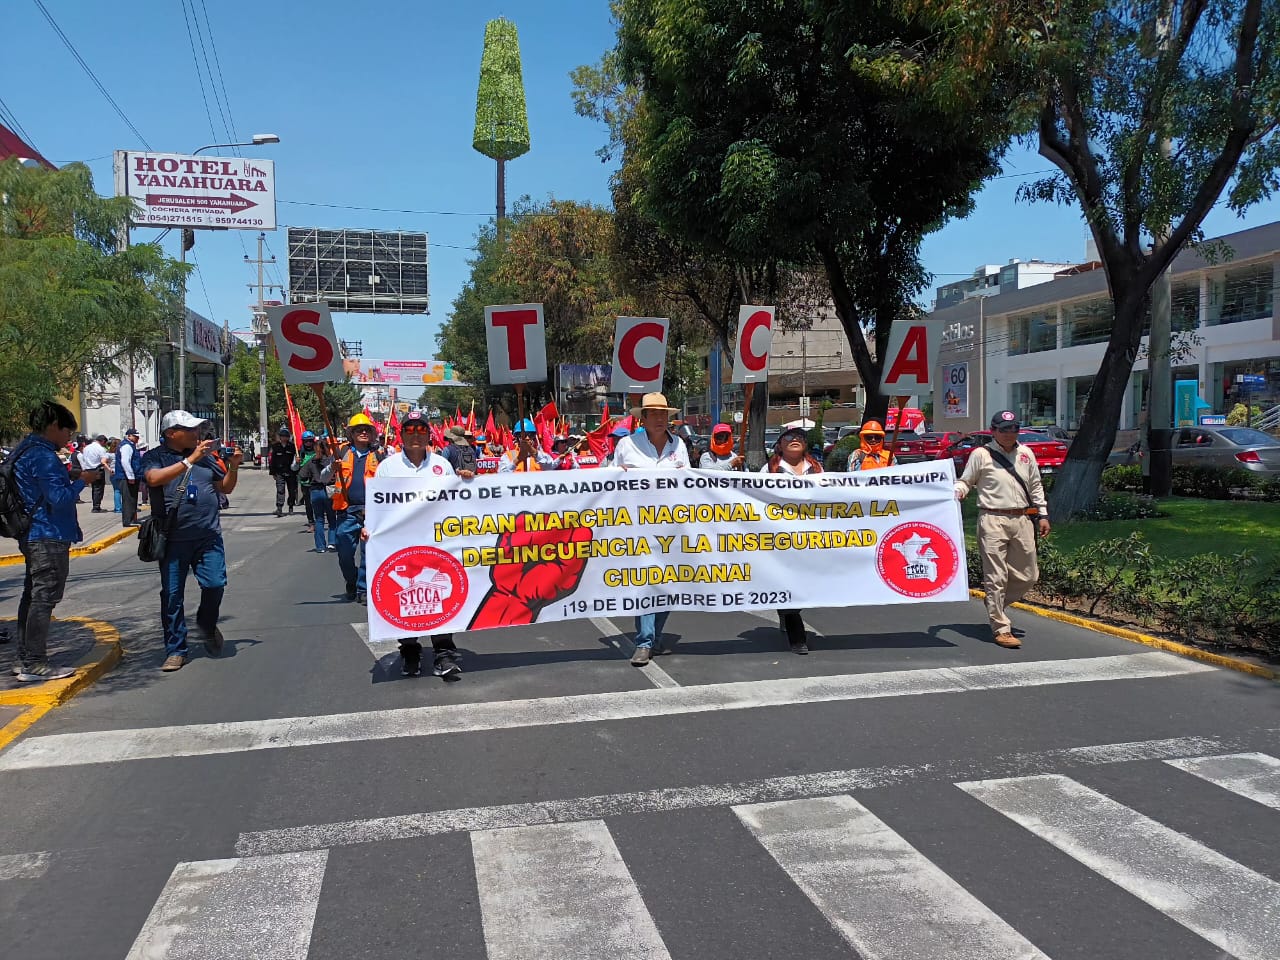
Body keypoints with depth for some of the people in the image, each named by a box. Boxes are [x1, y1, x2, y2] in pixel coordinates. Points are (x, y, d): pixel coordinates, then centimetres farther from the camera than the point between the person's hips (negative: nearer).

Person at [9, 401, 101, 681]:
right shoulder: (43, 456, -19)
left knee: (33, 595, 16)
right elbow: (59, 498, -23)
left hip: (32, 535, 11)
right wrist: (82, 480, -9)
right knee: (44, 598, -6)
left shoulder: (24, 449, 13)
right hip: (49, 537, -11)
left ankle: (24, 659, 23)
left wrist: (68, 475, 10)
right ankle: (35, 664, -3)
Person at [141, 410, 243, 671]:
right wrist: (190, 460, -25)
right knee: (172, 594, 3)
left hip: (208, 535, 2)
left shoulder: (205, 456, 12)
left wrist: (233, 466, 1)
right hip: (173, 539, -2)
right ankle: (175, 650, 15)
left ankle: (207, 624, 22)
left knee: (215, 584, -8)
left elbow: (226, 488, 19)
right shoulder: (155, 457, 2)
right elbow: (154, 478, -21)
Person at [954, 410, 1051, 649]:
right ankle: (1001, 629, 2)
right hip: (993, 520, -5)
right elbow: (965, 481, 5)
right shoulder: (981, 454, 1)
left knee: (1028, 576, 9)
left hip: (1022, 520, 5)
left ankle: (995, 605, 32)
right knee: (996, 577, -5)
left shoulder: (1026, 454, 15)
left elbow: (1036, 486, 21)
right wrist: (957, 493, -17)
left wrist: (1043, 515, 16)